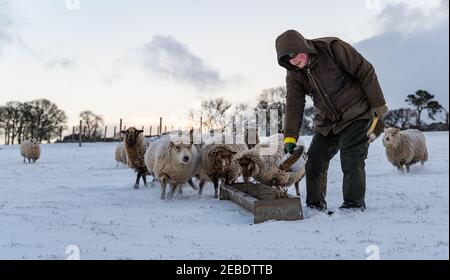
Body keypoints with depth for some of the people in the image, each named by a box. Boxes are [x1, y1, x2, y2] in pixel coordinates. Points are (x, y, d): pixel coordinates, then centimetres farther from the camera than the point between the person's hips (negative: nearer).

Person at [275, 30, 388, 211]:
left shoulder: (333, 49, -20)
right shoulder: (293, 75, -4)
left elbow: (366, 72, -15)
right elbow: (294, 107, -7)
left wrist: (378, 105, -14)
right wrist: (290, 137, -18)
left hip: (356, 115, -5)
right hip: (327, 121, 6)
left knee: (351, 160, -13)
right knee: (314, 160, 1)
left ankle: (354, 205, 1)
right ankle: (315, 205, 15)